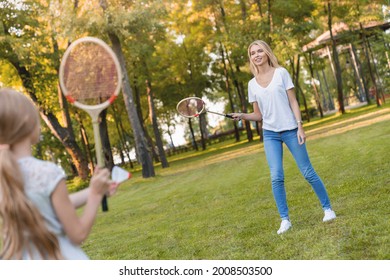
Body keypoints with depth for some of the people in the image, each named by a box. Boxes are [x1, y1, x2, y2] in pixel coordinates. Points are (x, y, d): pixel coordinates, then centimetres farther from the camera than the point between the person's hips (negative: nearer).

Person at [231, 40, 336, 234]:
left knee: (308, 173, 2)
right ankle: (285, 220, 3)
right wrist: (242, 116, -9)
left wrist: (300, 126, -11)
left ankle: (327, 208, 19)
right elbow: (258, 115, 10)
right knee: (276, 178, -7)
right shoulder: (252, 84, 7)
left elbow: (293, 102, -3)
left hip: (290, 130, -2)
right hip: (270, 134, 2)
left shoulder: (281, 73, -1)